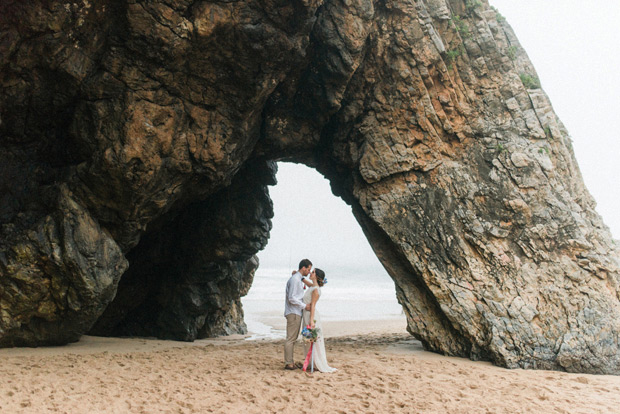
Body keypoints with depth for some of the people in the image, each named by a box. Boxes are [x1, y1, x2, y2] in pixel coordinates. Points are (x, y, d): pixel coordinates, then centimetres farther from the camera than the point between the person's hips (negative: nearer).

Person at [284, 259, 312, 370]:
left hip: (296, 313, 10)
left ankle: (290, 362, 16)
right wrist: (305, 306, -17)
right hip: (293, 313, -10)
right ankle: (288, 363, -4)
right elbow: (291, 298, -20)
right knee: (290, 338, -7)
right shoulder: (295, 279, -15)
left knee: (293, 338, 12)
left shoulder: (299, 279, 17)